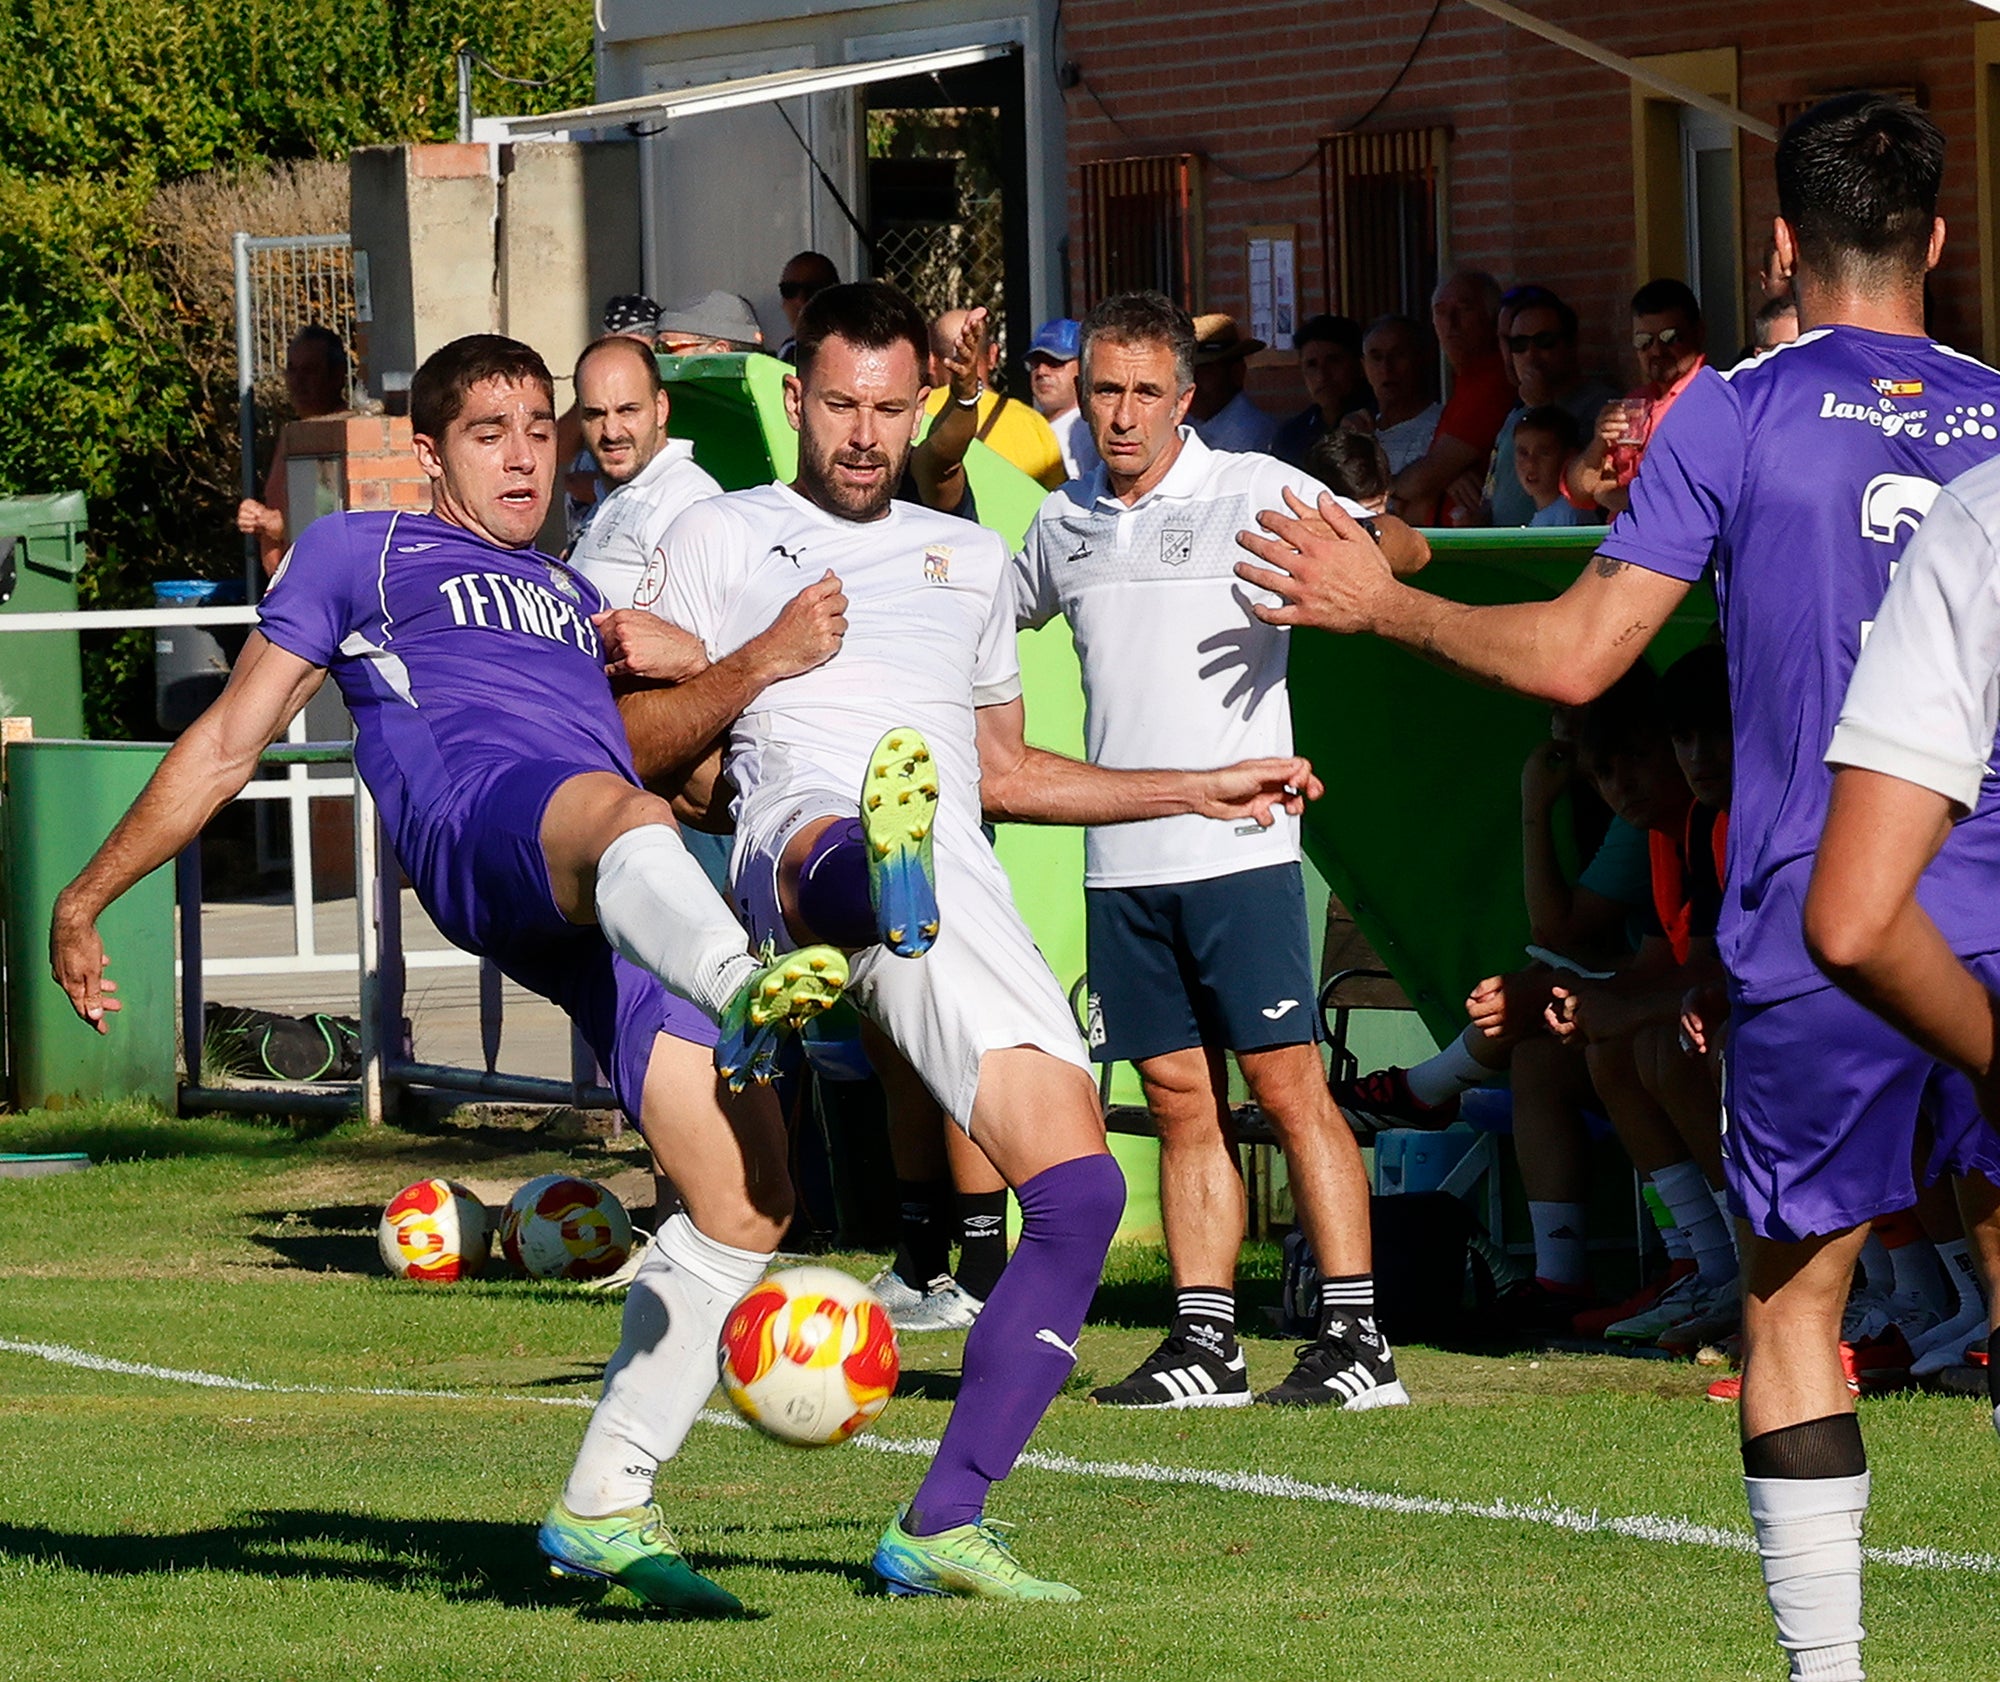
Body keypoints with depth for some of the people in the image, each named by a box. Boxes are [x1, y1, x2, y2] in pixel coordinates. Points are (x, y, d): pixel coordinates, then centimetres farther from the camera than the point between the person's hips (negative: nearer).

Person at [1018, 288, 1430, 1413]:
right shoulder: (1064, 523, 15)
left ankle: (1358, 1340, -7)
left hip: (1237, 846, -5)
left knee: (1289, 1087, -8)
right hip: (1122, 857, 5)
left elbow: (1401, 547, -7)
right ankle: (1206, 1342, 9)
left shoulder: (1251, 490, -1)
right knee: (1182, 1103, 6)